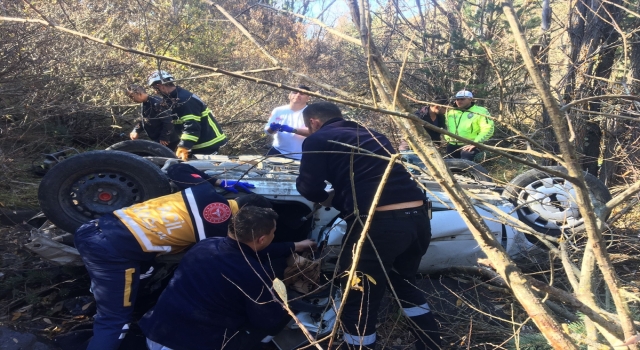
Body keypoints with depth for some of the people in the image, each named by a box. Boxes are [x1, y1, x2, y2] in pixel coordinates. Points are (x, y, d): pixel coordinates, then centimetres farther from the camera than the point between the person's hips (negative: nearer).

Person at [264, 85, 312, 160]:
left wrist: (292, 130, -33)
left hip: (299, 158, -2)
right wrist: (272, 128, -21)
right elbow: (267, 130, 5)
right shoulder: (278, 110, 4)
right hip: (278, 152, 3)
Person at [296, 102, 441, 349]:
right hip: (418, 217, 8)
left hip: (378, 223, -8)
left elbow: (308, 187, 0)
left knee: (358, 303, 9)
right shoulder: (371, 134, 26)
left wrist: (326, 198, 21)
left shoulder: (318, 139, 7)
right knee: (405, 284, 31)